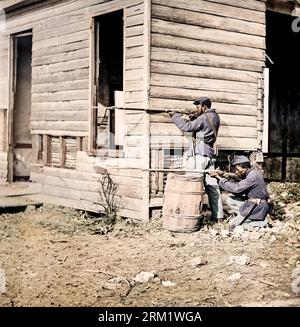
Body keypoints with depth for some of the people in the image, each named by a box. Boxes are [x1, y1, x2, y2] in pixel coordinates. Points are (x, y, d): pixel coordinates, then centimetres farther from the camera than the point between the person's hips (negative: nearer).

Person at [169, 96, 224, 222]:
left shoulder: (204, 118, -10)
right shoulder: (215, 117, 17)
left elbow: (186, 127, -13)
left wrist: (175, 115, -3)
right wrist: (194, 117, 7)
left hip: (198, 155, -9)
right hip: (209, 156, 9)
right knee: (212, 186, 8)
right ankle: (218, 216, 10)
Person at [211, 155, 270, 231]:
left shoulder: (254, 175, -20)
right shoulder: (248, 175, 9)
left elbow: (236, 188, -23)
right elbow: (239, 192, 8)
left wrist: (220, 178, -17)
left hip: (258, 207, -9)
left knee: (232, 224, -8)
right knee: (230, 200, 2)